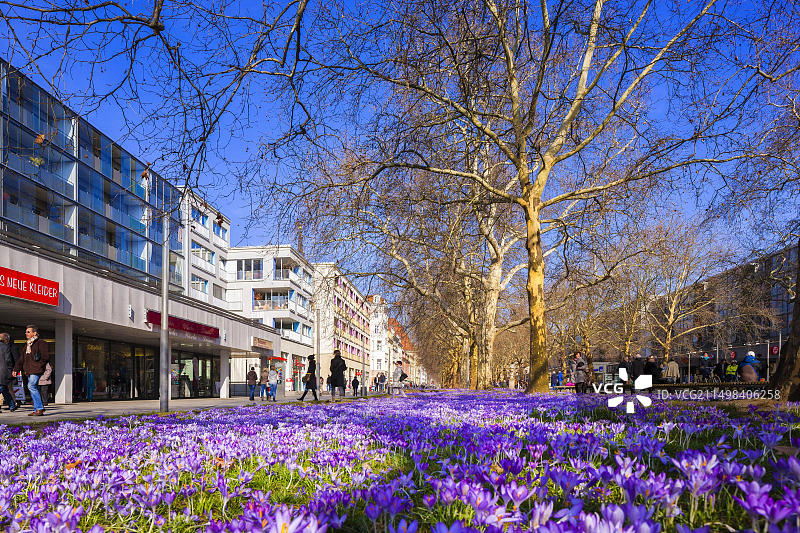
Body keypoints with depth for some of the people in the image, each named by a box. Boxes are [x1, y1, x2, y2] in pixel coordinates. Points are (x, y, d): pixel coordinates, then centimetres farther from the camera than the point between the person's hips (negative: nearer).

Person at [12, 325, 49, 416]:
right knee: (33, 388, 6)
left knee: (31, 386, -18)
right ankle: (37, 410, 9)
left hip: (36, 370, -9)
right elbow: (22, 358, 25)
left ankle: (40, 408, -16)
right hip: (29, 371, 9)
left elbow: (46, 357, -9)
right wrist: (16, 369, 19)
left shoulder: (41, 343, -4)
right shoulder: (27, 344, 22)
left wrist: (38, 365, -14)